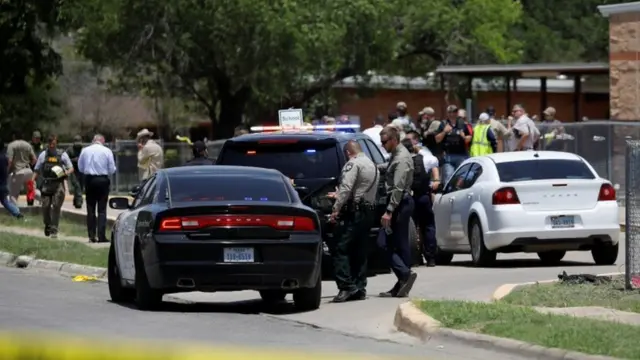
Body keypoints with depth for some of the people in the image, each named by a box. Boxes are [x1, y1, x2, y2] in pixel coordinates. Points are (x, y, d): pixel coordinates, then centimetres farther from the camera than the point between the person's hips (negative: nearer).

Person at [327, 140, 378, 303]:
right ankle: (359, 288, 11)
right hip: (368, 211, 10)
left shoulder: (353, 164, -8)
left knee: (340, 249, -10)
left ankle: (346, 286, -19)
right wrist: (339, 196, 36)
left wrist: (336, 208, -20)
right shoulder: (372, 166, 22)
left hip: (353, 212, -9)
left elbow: (346, 187, -20)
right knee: (360, 251, 12)